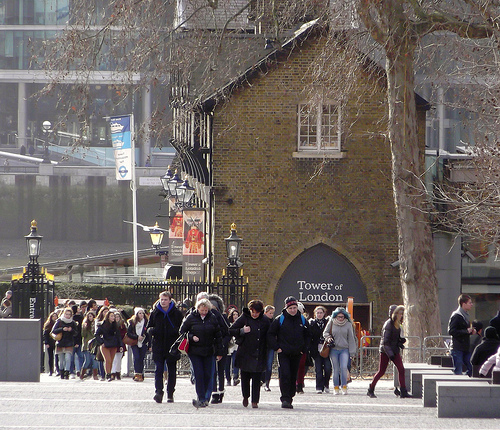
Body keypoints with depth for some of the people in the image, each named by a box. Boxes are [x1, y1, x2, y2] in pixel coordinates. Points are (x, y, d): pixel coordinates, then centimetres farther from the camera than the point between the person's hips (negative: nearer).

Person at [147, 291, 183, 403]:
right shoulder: (155, 313, 7)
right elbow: (148, 328, 13)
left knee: (171, 370, 7)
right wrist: (151, 330, -11)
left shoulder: (176, 313, 2)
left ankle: (170, 394, 14)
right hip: (158, 347, 0)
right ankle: (158, 392, -17)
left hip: (172, 347, 0)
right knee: (158, 369, -11)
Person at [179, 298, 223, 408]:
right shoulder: (191, 318, -2)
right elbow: (182, 332, 5)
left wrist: (219, 352, 7)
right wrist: (191, 337, -15)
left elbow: (218, 335, 9)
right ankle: (202, 399, -6)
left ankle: (206, 398, 11)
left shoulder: (212, 318, 3)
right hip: (195, 351, -2)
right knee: (199, 375, -7)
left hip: (209, 351, 2)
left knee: (208, 375, 0)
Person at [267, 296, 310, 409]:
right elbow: (270, 335, 3)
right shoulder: (280, 320, -2)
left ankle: (289, 398, 16)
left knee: (293, 377, 7)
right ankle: (285, 399, -16)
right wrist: (276, 347, -6)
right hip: (283, 353, -3)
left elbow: (307, 336, 20)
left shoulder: (303, 321, 8)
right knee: (285, 375, -15)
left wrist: (304, 349, 9)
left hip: (296, 354, 4)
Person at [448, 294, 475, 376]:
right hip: (457, 349, -9)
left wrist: (471, 331, 7)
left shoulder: (466, 316, 17)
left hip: (466, 349, 9)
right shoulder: (456, 316, -12)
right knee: (458, 371, -6)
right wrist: (466, 331, -18)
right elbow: (451, 331, -20)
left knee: (471, 368, 5)